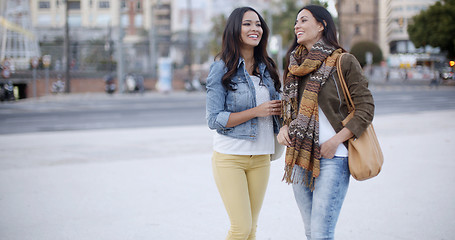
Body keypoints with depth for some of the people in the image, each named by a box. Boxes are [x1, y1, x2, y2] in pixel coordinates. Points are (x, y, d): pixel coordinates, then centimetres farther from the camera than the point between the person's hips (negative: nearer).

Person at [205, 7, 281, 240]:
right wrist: (257, 111, -17)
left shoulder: (266, 67, 9)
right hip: (230, 157, -5)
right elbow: (214, 119, -11)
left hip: (260, 157, 5)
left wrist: (280, 108, -2)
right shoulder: (222, 68, -7)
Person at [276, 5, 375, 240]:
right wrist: (284, 128, 2)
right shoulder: (296, 65, 14)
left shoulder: (344, 62, -5)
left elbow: (366, 108, -7)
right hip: (299, 158, 6)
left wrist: (335, 141, -14)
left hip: (332, 158, -6)